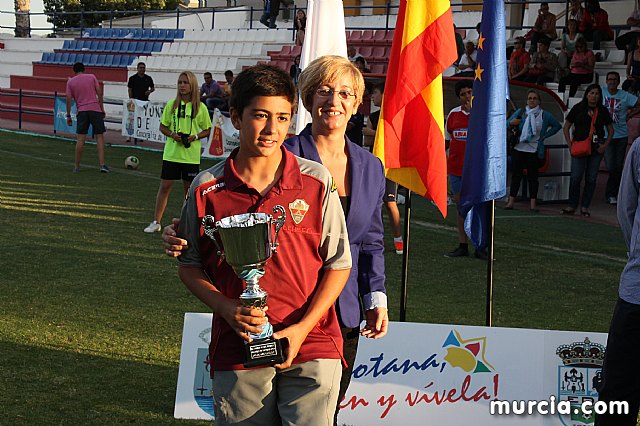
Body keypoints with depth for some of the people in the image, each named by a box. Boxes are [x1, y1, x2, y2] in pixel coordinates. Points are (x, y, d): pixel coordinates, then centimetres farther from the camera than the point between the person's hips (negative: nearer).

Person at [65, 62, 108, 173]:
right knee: (100, 137, 2)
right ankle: (102, 164, -7)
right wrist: (102, 109, 9)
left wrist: (68, 116, 9)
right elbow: (99, 93, 3)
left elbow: (69, 99, 4)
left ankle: (77, 166, 3)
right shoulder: (92, 77, 9)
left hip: (81, 111, 1)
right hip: (95, 109, -1)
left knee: (80, 139, 1)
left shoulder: (70, 81, 9)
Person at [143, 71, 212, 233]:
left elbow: (207, 130, 6)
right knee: (165, 186, 1)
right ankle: (156, 222, 7)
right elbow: (163, 127, 9)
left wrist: (195, 137, -12)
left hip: (191, 155, -1)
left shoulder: (201, 108, -1)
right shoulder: (171, 104, 2)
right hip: (171, 153, 1)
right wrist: (173, 134, -10)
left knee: (189, 189, 7)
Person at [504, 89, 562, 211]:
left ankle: (533, 204, 5)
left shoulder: (545, 115, 5)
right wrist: (513, 122, -11)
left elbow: (557, 126, 15)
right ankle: (511, 202, 7)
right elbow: (507, 123, 11)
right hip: (518, 149, 1)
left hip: (534, 150, -1)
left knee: (532, 177, 1)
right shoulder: (520, 112, 7)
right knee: (516, 175, 3)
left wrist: (544, 136, 5)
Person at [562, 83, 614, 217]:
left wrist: (605, 145, 2)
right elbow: (566, 127, 4)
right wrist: (570, 144, -4)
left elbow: (610, 130, 15)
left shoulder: (602, 111, 7)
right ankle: (572, 206, 4)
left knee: (591, 178, 4)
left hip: (596, 149, 2)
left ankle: (585, 207, 12)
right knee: (575, 177, -8)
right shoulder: (578, 108, 1)